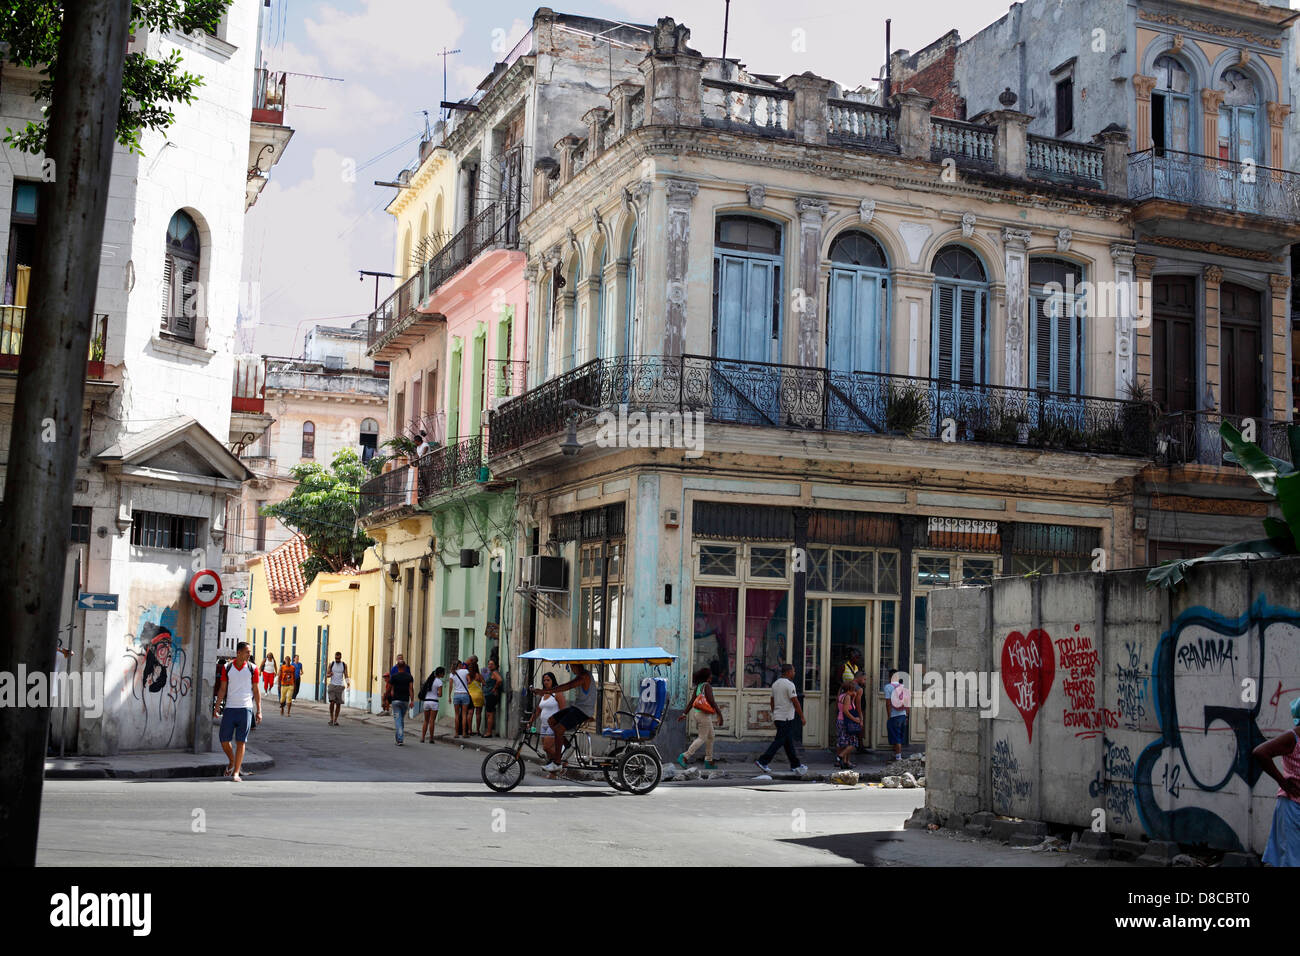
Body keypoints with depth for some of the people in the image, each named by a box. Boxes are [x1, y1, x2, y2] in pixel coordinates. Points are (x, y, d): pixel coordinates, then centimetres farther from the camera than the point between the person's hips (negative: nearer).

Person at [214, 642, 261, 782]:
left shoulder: (252, 669, 4)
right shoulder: (227, 668, 5)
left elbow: (256, 691, 7)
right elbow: (222, 689, 8)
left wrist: (259, 711, 2)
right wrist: (217, 706, -3)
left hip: (245, 709, -1)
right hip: (229, 708, 1)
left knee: (241, 742, -5)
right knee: (224, 740, 3)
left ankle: (236, 773, -2)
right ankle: (231, 762, 30)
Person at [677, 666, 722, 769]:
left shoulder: (698, 687, 10)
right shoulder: (707, 686, -14)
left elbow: (692, 701, 10)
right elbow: (711, 701, -19)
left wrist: (684, 714, 12)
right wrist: (720, 714, -15)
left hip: (697, 714, 9)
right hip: (704, 715, -9)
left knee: (710, 737, 16)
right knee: (702, 738, -5)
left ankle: (709, 761, 18)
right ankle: (685, 756, -12)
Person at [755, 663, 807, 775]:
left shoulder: (775, 684, 12)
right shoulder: (789, 684, -14)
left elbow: (772, 701, 18)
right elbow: (795, 702, -16)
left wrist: (774, 714, 26)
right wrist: (802, 717, -10)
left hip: (777, 716, 9)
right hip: (786, 718, -9)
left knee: (788, 742, 13)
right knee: (779, 741, -7)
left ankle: (795, 765, 18)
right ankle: (762, 761, -11)